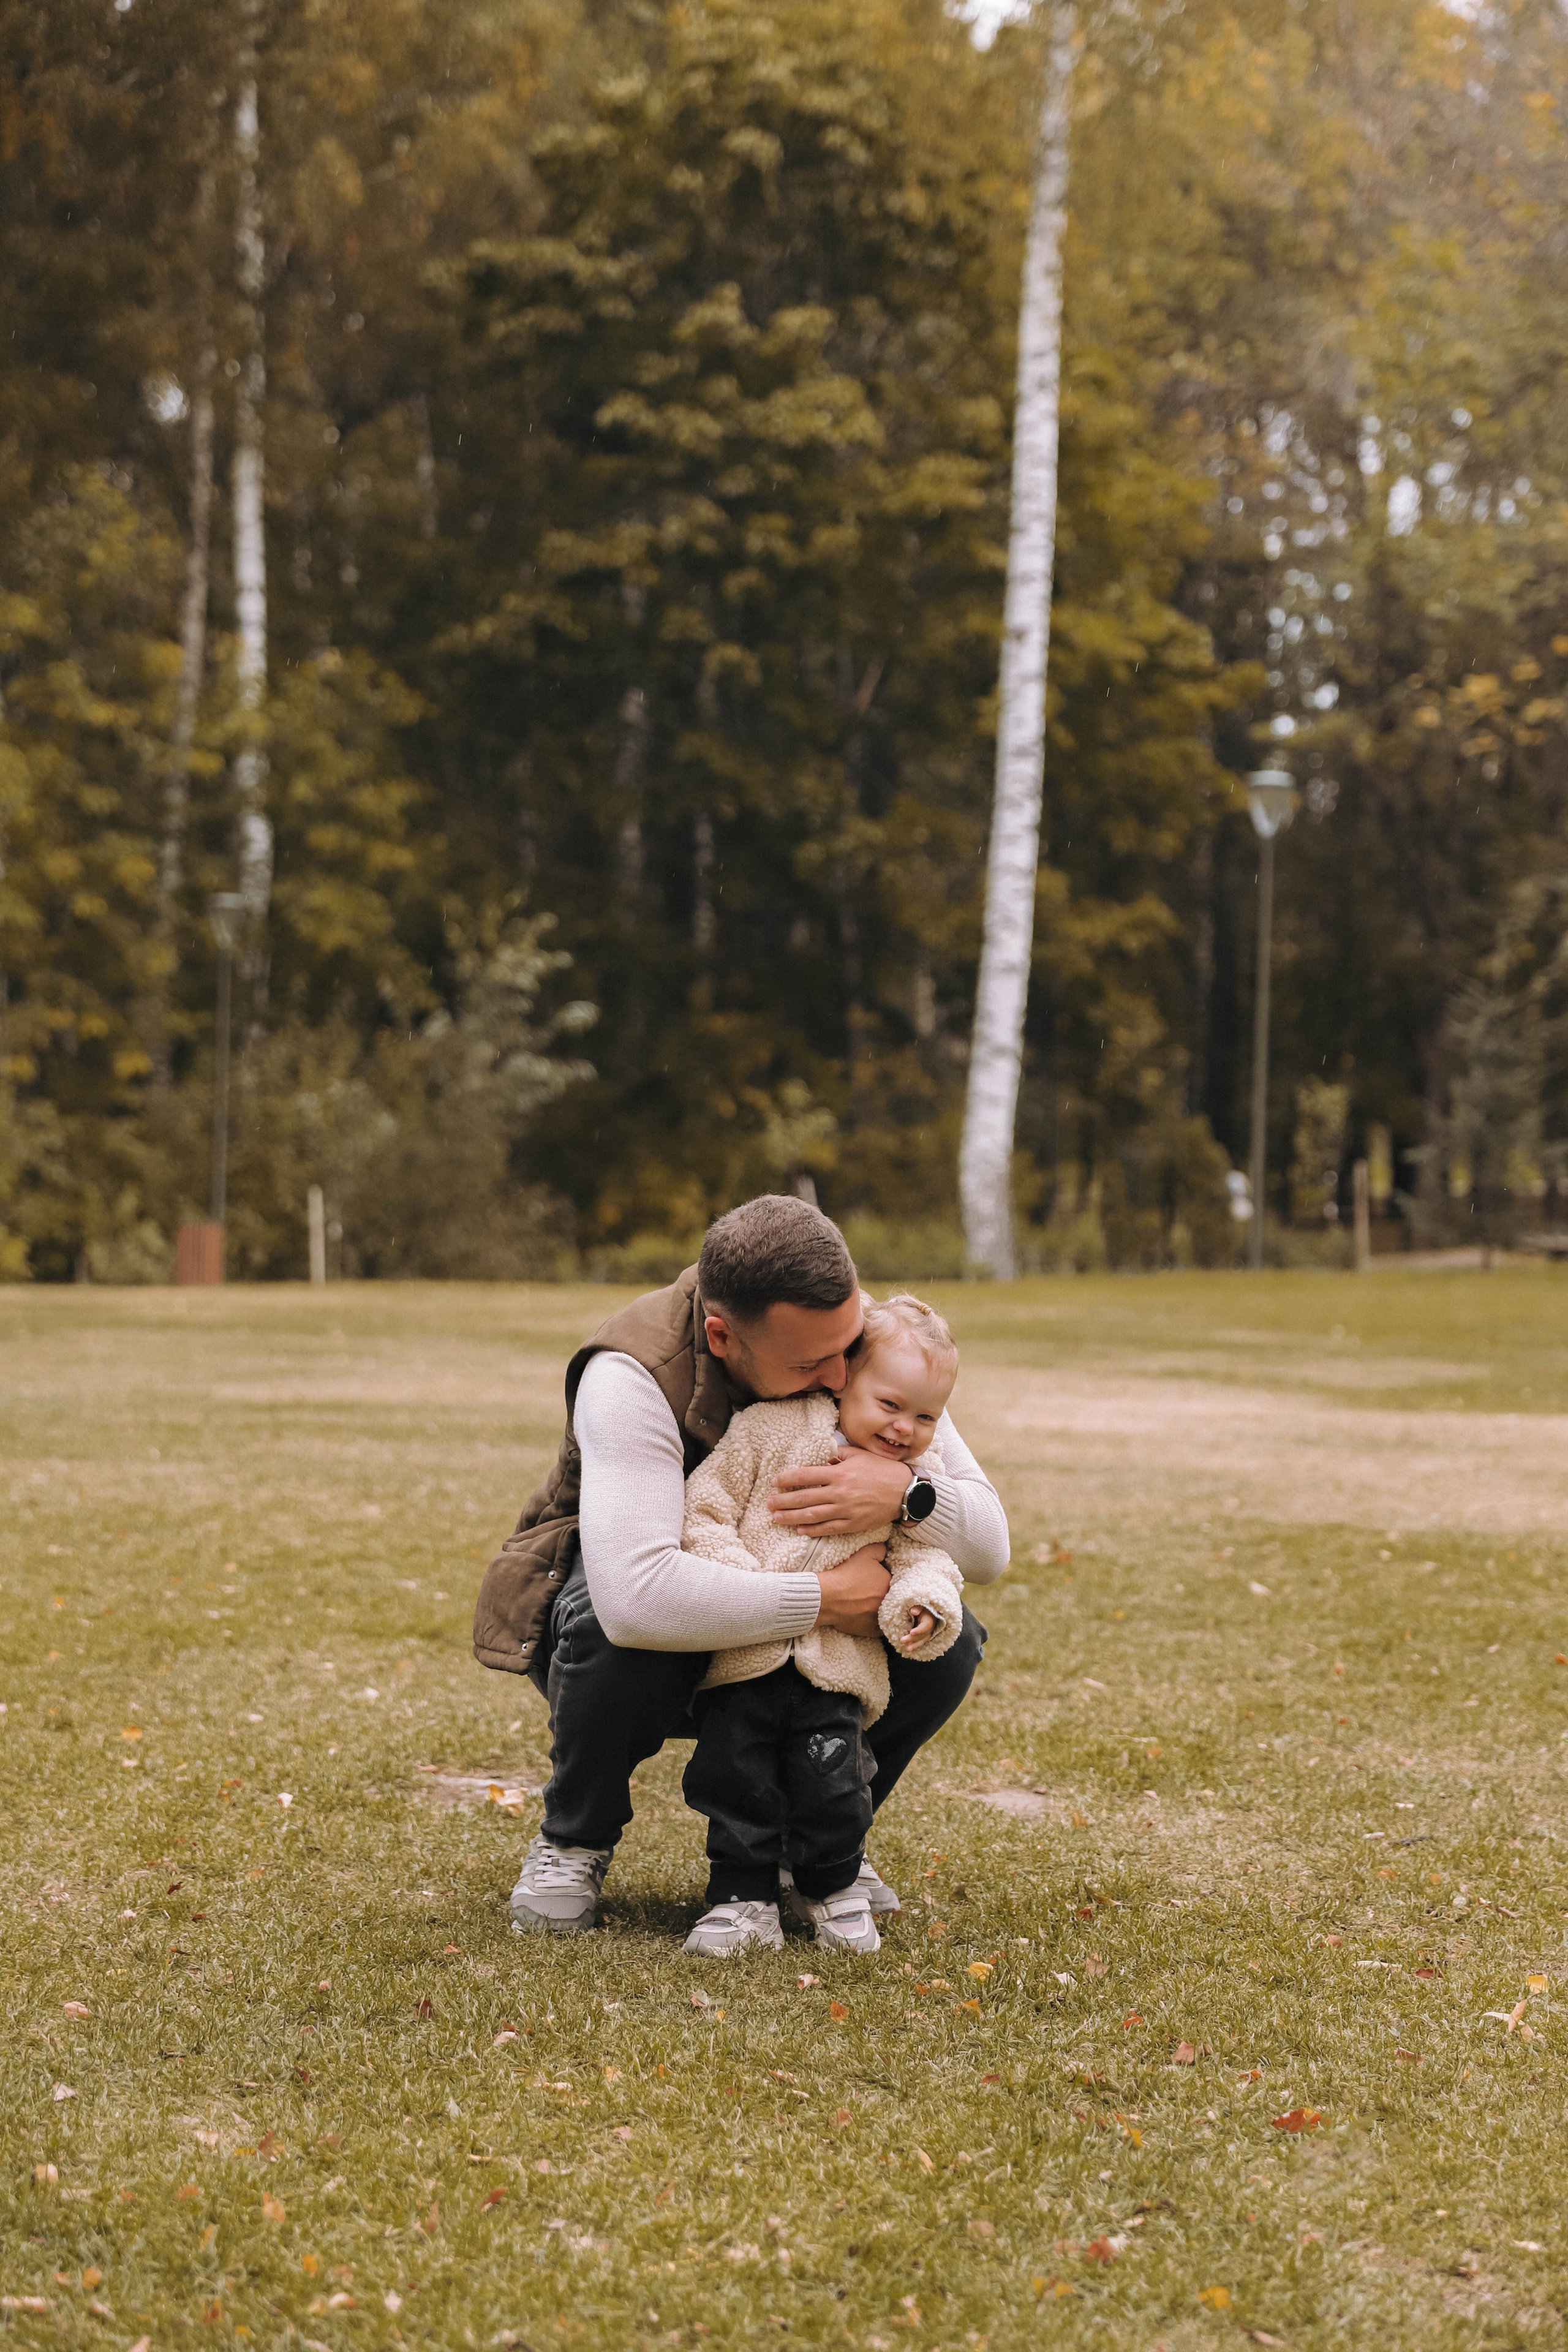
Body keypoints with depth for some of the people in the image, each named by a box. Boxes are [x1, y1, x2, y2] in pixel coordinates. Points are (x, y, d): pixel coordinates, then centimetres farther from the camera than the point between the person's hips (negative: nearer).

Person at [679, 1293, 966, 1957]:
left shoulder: (919, 1479, 6)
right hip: (743, 1655, -1)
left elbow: (925, 1556, 7)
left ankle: (830, 1886, 20)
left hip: (837, 1665, 1)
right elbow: (704, 1508, -4)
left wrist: (922, 1604, -15)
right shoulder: (770, 1431, -4)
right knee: (737, 1777, -2)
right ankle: (744, 1897, 12)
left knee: (833, 1784, -5)